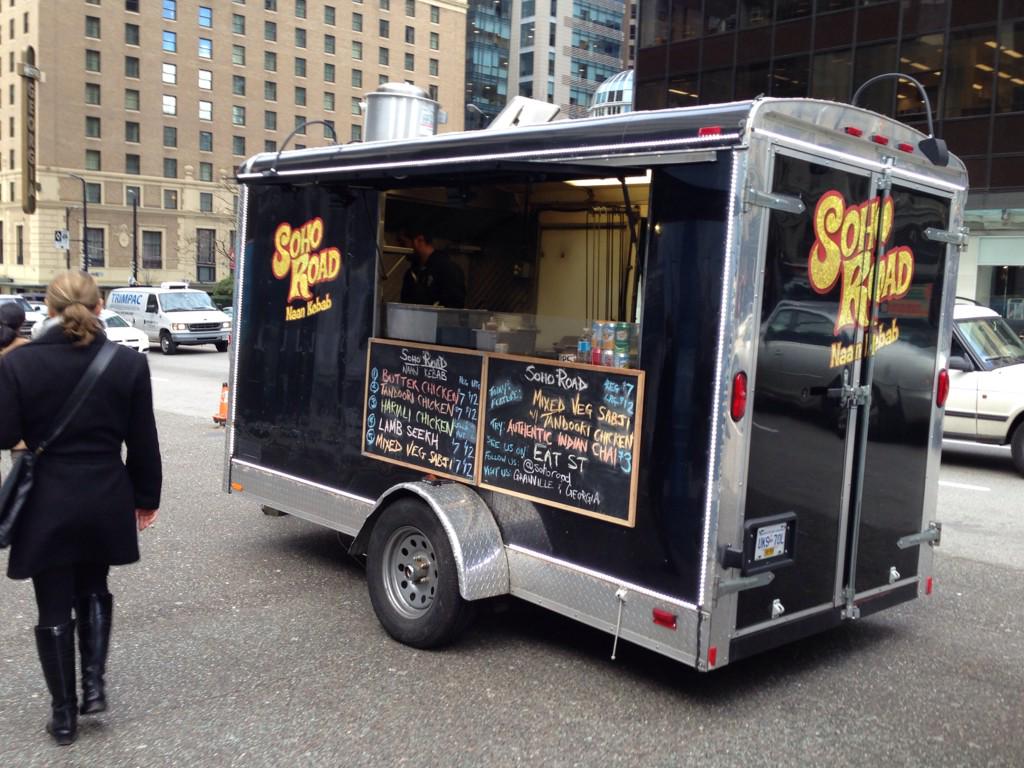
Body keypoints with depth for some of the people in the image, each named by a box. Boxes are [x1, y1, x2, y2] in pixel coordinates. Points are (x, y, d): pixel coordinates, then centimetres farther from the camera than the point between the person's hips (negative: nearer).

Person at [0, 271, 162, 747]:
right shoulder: (128, 363, -6)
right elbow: (143, 442, 0)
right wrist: (146, 496, 10)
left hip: (46, 506, -2)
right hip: (105, 503, 2)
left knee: (55, 609, 11)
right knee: (93, 592, 25)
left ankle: (64, 715, 21)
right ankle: (94, 685, 18)